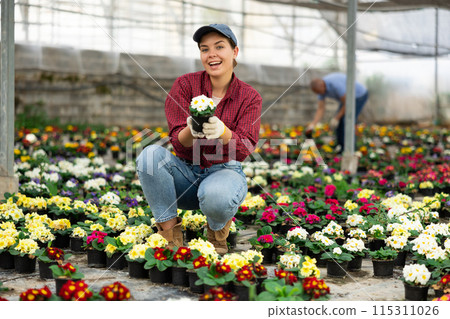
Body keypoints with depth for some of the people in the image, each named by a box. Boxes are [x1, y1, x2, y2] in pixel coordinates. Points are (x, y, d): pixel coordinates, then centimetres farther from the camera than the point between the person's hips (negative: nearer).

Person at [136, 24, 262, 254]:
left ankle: (218, 231, 1)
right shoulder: (185, 85, -3)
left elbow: (245, 149, -16)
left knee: (216, 195, -38)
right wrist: (191, 130, -36)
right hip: (186, 171, 2)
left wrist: (222, 131, -39)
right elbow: (178, 141, -11)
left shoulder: (249, 97, -3)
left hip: (224, 172, -2)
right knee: (151, 154, -29)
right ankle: (171, 236, -18)